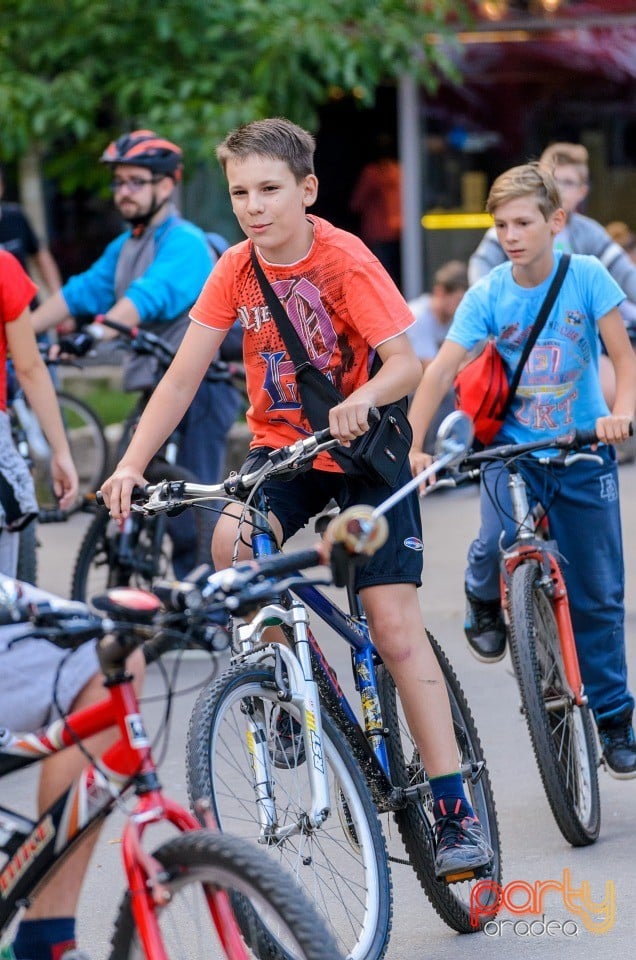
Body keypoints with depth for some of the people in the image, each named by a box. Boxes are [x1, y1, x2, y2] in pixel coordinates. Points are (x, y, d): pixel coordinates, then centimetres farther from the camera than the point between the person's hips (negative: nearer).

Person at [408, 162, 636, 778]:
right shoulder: (487, 296, -10)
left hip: (582, 451, 0)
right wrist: (411, 444, -30)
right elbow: (442, 369, -18)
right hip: (512, 448, 0)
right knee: (499, 541, -26)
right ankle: (484, 599, 11)